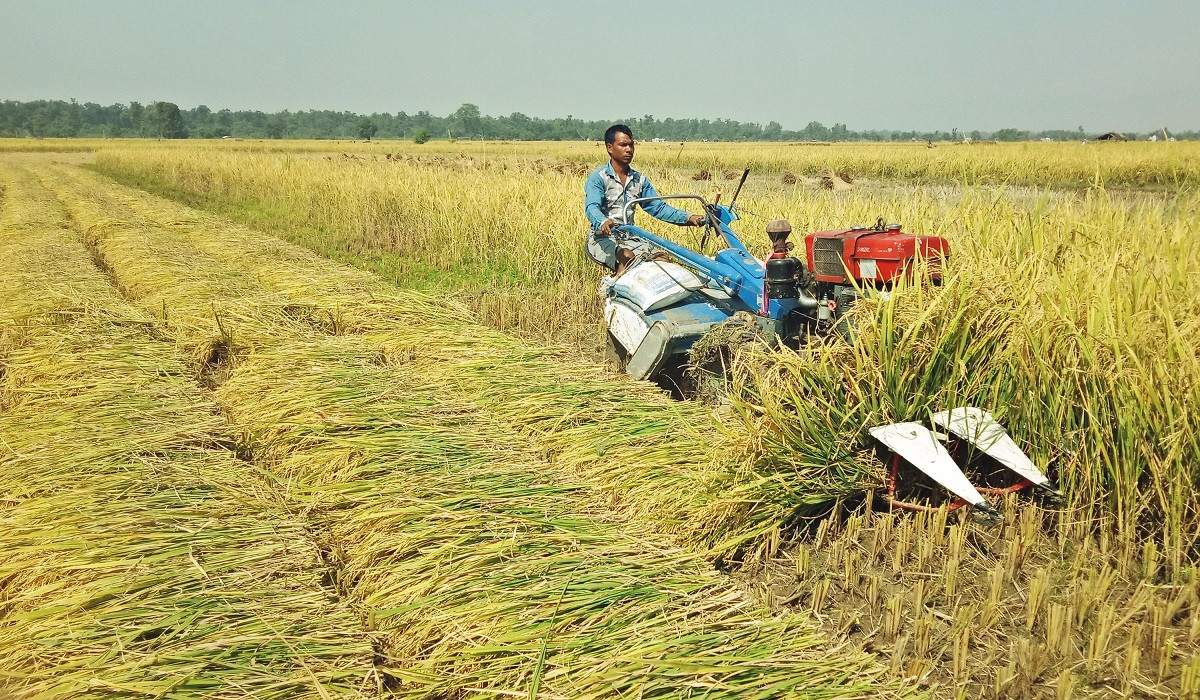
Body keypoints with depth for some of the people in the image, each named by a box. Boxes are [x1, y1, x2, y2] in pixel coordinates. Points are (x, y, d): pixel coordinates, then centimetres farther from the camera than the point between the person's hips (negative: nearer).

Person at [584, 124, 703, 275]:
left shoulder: (639, 179, 15)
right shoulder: (598, 177, -4)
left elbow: (657, 207, 12)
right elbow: (591, 207, -20)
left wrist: (688, 218, -4)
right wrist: (603, 222, -45)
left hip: (630, 238, 6)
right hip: (602, 238, -6)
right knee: (628, 257, -35)